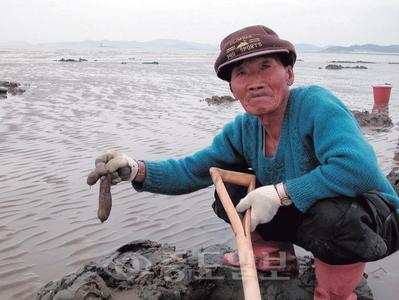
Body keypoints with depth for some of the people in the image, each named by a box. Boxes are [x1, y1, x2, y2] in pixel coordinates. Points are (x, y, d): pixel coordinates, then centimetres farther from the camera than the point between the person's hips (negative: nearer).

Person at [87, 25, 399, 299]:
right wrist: (136, 170, -19)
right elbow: (192, 170, -2)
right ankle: (274, 254, 15)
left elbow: (359, 170, -39)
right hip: (303, 216, 6)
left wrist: (280, 193, -33)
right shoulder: (243, 131, -5)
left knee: (331, 213, -40)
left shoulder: (315, 104, -27)